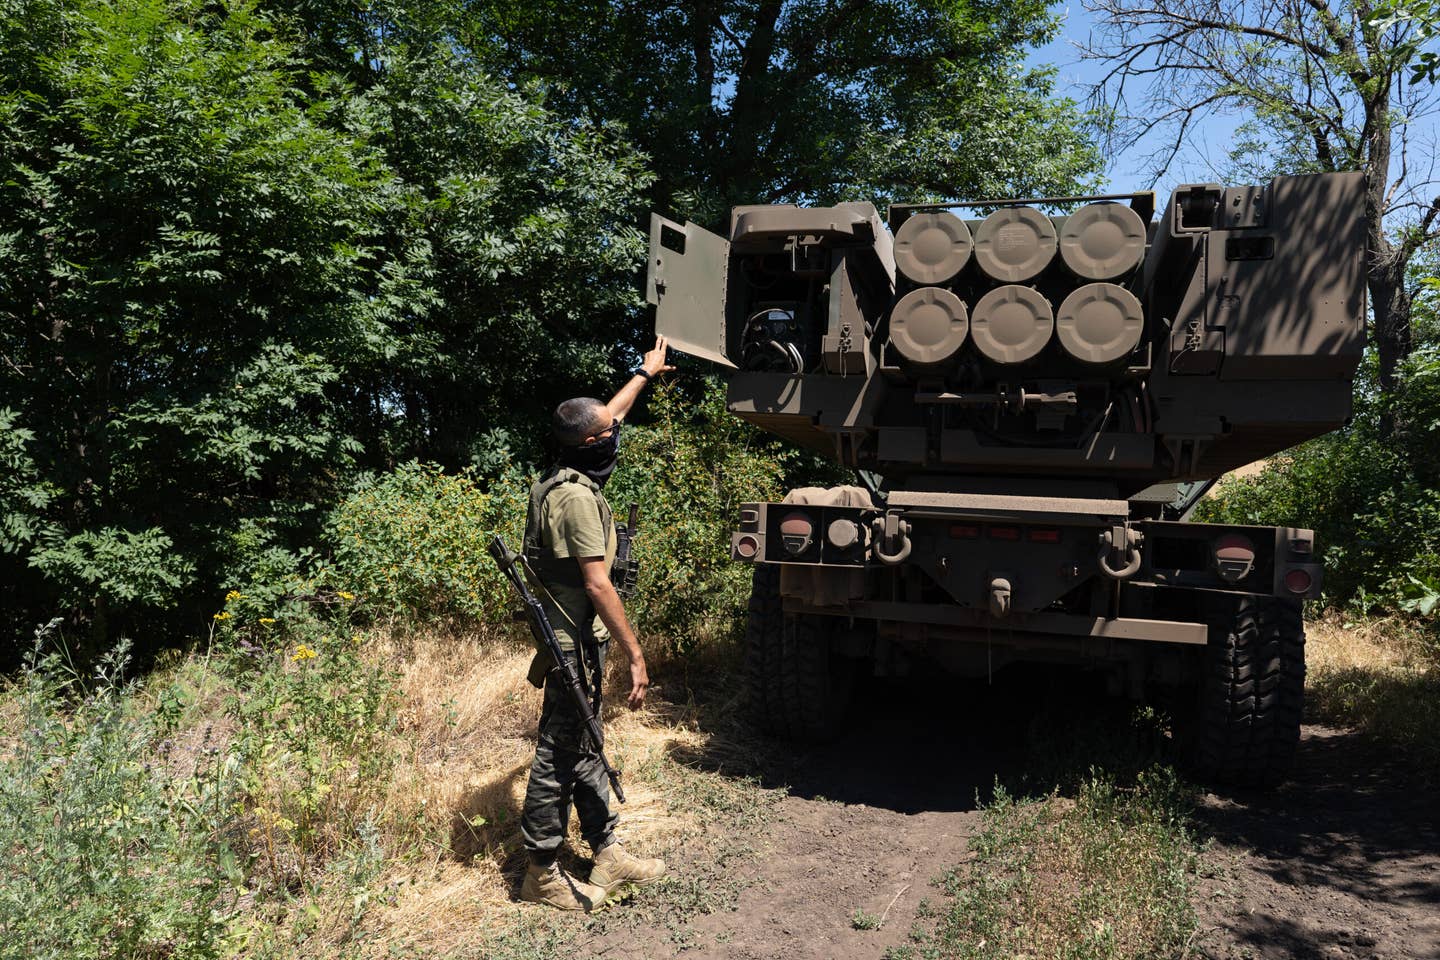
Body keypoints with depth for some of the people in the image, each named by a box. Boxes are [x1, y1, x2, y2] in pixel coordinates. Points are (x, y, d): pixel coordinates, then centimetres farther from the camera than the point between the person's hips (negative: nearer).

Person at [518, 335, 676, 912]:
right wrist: (635, 655, -23)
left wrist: (645, 373, 37)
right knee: (559, 755, 1)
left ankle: (608, 854, 27)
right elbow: (598, 585, -25)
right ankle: (542, 874, 13)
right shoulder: (577, 497, -22)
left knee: (584, 750, 15)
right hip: (576, 644, -10)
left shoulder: (570, 477, 7)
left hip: (577, 641, 10)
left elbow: (610, 415, 25)